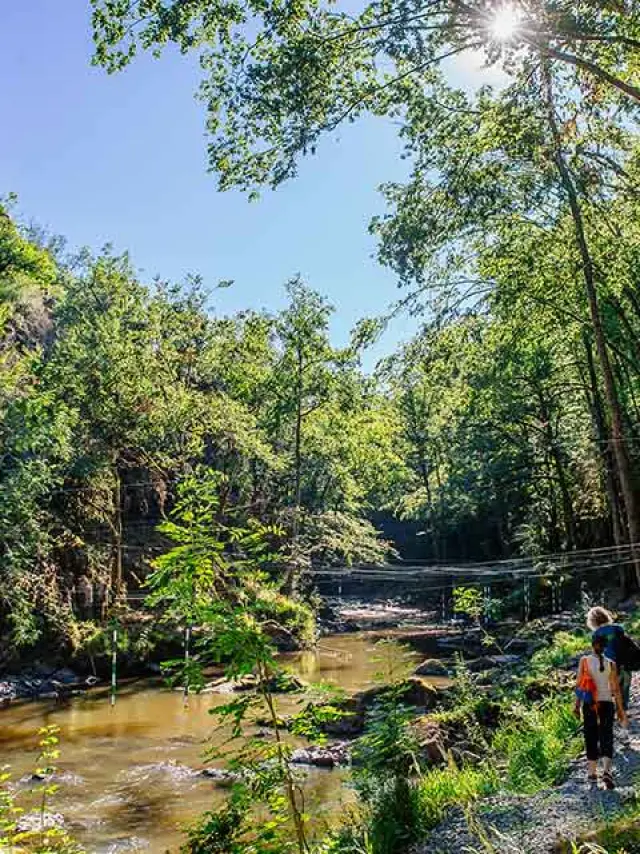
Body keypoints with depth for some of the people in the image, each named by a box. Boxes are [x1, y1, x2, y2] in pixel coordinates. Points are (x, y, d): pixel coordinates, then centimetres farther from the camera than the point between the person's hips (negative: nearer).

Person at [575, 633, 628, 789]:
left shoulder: (584, 660, -2)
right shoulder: (611, 664, 1)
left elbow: (579, 685, -4)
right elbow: (616, 689, 1)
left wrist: (577, 705, 3)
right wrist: (620, 709, 9)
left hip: (589, 704, 0)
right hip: (607, 703, 0)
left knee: (591, 738, 10)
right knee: (606, 737, 3)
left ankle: (592, 774, 14)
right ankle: (607, 770, -16)